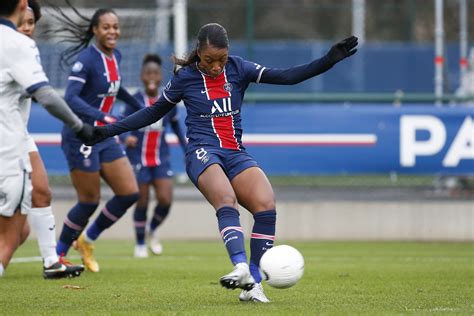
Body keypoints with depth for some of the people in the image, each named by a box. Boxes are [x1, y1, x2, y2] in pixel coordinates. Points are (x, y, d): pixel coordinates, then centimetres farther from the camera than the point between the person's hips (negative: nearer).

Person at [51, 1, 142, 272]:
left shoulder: (115, 56, 8)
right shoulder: (87, 58, -17)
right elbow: (71, 98, -28)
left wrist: (138, 105, 37)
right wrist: (103, 117, -39)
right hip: (81, 136, -8)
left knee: (130, 193, 2)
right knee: (90, 201, -4)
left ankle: (87, 240, 20)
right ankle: (57, 255, 16)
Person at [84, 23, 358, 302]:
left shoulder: (238, 69, 7)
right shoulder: (185, 77, 4)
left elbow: (286, 77, 3)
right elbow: (154, 112, 16)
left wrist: (329, 60, -7)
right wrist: (109, 130, 13)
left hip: (236, 153, 3)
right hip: (202, 152, -3)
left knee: (267, 207, -21)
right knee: (227, 202, -33)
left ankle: (253, 285, -16)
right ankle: (241, 268, -52)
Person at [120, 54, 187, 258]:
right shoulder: (135, 101, -8)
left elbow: (176, 126, 15)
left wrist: (187, 152, 16)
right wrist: (126, 138, -32)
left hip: (161, 158, 2)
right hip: (139, 158, -2)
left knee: (165, 199, -11)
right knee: (142, 203, 0)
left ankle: (154, 230, 19)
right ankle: (140, 244, 18)